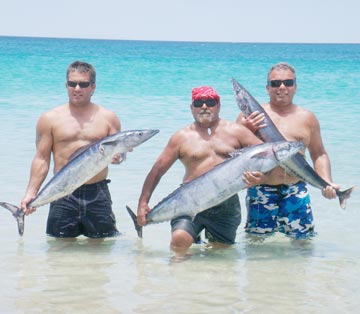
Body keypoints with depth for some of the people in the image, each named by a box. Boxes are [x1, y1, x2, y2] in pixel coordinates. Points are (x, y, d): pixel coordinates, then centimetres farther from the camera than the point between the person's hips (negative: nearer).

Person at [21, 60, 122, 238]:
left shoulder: (108, 118, 8)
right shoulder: (50, 119, 6)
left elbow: (119, 153, 10)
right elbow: (42, 158, 4)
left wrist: (117, 156, -15)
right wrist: (31, 193, -7)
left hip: (97, 195, 0)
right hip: (63, 195, 0)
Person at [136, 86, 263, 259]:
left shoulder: (235, 132, 9)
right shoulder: (182, 137, 6)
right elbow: (157, 170, 7)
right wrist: (143, 203, 0)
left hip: (227, 206, 2)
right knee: (179, 239, -25)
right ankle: (179, 263, 6)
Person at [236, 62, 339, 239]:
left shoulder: (306, 118, 12)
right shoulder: (249, 116, 4)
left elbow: (319, 154, 15)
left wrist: (327, 183, 0)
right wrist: (246, 130, -15)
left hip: (295, 192, 2)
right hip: (261, 191, -2)